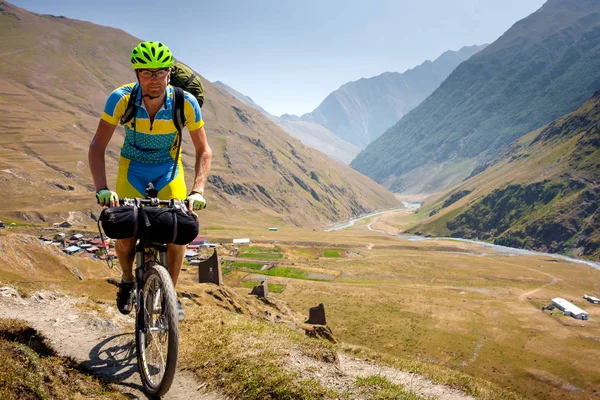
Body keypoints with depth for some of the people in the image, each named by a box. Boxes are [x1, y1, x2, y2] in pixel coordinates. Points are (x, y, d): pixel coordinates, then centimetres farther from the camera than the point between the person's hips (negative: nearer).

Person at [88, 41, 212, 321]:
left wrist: (197, 190, -33)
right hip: (133, 167, 0)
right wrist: (102, 189, -37)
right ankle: (128, 281, 19)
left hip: (169, 167, 0)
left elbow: (204, 151, -19)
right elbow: (97, 146, -23)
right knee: (125, 234, -13)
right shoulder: (121, 98, -26)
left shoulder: (185, 102, -25)